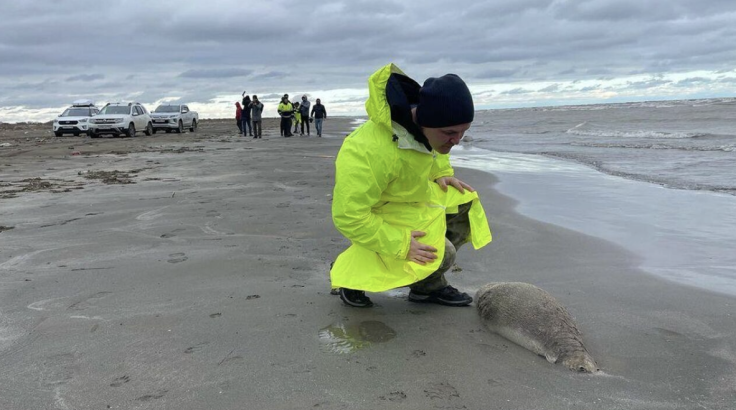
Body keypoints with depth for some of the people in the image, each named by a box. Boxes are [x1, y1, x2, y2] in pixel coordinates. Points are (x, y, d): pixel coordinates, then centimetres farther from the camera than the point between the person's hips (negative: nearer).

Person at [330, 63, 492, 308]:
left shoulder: (422, 113, -14)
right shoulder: (371, 153, -41)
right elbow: (348, 216, -35)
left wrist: (442, 173, 0)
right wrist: (399, 245, -32)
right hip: (372, 214, -9)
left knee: (465, 203, 6)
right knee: (439, 254, -19)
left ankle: (427, 285, 11)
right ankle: (348, 274, -3)